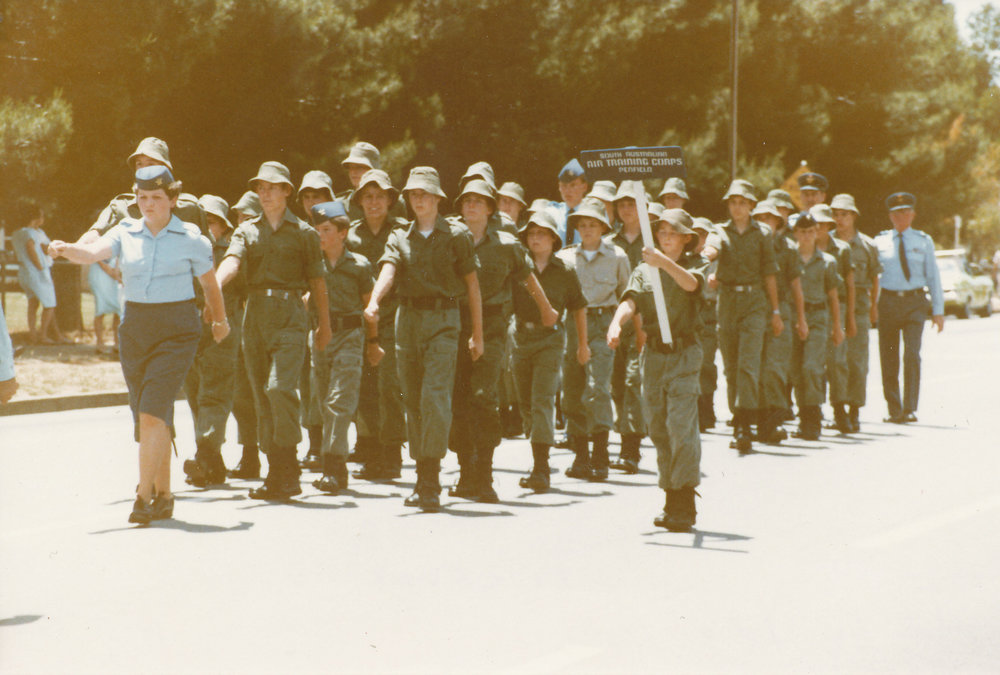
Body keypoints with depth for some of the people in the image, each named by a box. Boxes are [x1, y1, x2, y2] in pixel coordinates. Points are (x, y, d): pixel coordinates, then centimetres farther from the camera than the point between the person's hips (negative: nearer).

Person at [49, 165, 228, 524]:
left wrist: (220, 321, 24)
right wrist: (66, 250, -35)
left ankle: (143, 497, -17)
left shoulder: (190, 239, -3)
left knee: (152, 410, -16)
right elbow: (93, 252, -14)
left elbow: (210, 284, 11)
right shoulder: (126, 233, 4)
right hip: (135, 329, 4)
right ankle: (163, 495, 19)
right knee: (149, 416, 8)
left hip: (177, 332, -4)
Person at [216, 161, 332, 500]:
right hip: (255, 315, 4)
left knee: (280, 387, -19)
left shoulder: (304, 233, 6)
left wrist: (325, 327, 12)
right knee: (261, 395, 4)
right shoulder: (247, 230, 13)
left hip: (289, 315, -4)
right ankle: (277, 471, 12)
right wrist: (214, 284, -27)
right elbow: (232, 262, -6)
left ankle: (287, 470, -13)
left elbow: (317, 282, 10)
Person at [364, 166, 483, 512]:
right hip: (408, 319, 4)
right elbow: (388, 272, -8)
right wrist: (374, 301, -29)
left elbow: (472, 285, 4)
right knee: (413, 402, 7)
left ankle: (431, 484, -16)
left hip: (442, 320, -4)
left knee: (435, 397, -15)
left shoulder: (456, 235, 2)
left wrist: (477, 335, 2)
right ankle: (422, 476, 18)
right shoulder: (400, 237, 10)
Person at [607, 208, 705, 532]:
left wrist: (665, 262, -37)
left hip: (683, 353, -4)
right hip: (653, 353, 4)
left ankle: (684, 504, -11)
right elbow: (630, 300, -5)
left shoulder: (695, 264, 4)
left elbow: (691, 283, -20)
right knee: (658, 429, 6)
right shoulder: (644, 270, 12)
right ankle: (673, 501, 16)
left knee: (681, 425, -13)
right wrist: (617, 323, -26)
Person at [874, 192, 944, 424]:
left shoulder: (923, 241, 8)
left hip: (915, 302, -1)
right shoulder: (880, 241, 8)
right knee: (889, 359, 1)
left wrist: (938, 311, 5)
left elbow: (933, 276, 10)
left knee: (912, 354, -16)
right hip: (888, 301, 1)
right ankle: (894, 411, 12)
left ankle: (910, 410, -12)